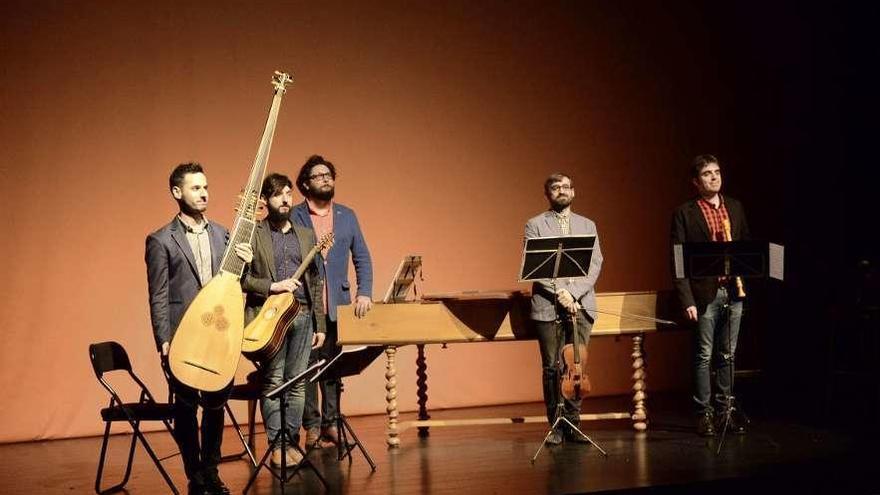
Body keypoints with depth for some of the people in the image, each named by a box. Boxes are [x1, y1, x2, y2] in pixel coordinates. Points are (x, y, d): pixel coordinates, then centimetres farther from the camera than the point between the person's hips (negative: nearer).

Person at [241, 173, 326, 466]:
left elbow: (316, 282, 15)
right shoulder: (251, 234, 1)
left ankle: (292, 442, 12)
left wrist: (319, 324, 11)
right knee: (273, 382, -1)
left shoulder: (306, 236, 15)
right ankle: (277, 446, 4)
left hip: (302, 317, 4)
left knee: (297, 383, 5)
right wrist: (273, 286, -15)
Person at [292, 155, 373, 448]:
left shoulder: (347, 216, 13)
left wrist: (365, 293, 0)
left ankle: (331, 422, 13)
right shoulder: (293, 217, 1)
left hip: (337, 303, 3)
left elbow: (362, 258, 12)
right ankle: (312, 426, 8)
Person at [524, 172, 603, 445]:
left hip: (581, 304, 2)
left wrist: (574, 293, -10)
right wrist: (559, 292, -14)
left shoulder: (587, 225, 15)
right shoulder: (535, 225, 7)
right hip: (548, 306, -2)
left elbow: (595, 264, 5)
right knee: (552, 367, 0)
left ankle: (572, 423, 10)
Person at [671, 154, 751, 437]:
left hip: (733, 290, 5)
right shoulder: (684, 213, -3)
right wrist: (687, 300, -13)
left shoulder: (735, 208, 13)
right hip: (705, 294, -4)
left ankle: (724, 408, 19)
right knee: (704, 356, 1)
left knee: (727, 355, 10)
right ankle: (704, 413, 9)